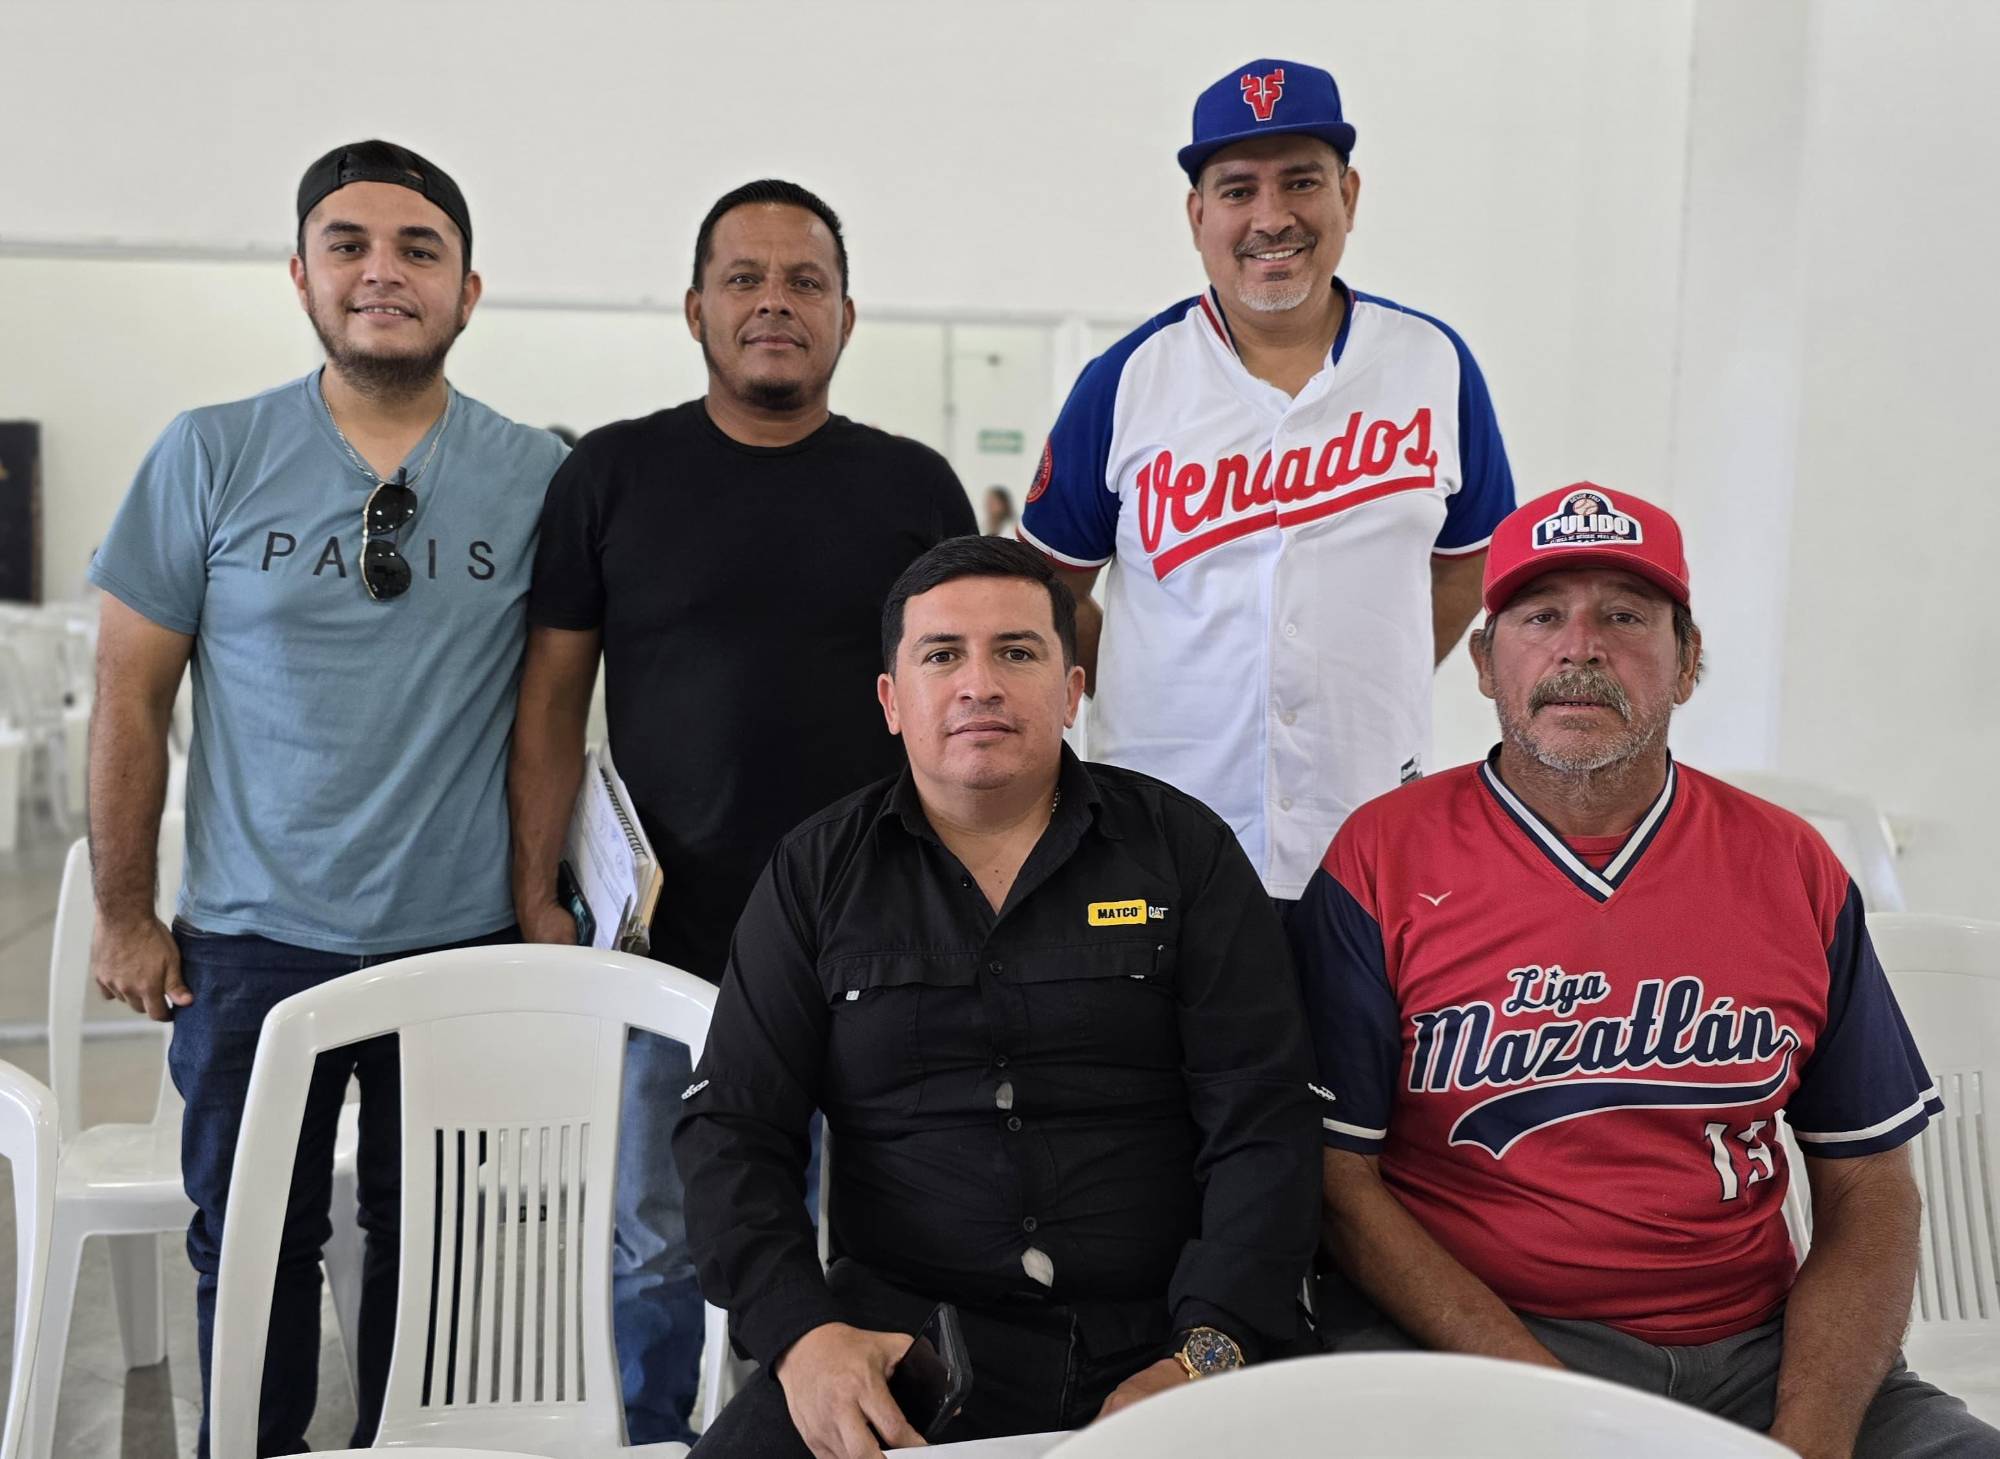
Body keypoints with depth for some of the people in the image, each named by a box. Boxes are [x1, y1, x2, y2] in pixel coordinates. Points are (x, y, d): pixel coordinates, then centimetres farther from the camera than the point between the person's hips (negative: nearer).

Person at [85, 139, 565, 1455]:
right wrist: (125, 917, 1)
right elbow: (132, 695, 2)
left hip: (465, 940, 1)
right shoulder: (211, 456, -2)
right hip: (254, 940, 0)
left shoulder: (538, 479, -1)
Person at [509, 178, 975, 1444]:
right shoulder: (615, 473, 3)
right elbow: (553, 699, 3)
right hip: (667, 939, 0)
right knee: (660, 1242, 10)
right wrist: (537, 898, -3)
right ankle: (650, 1439, 29)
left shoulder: (914, 486, 5)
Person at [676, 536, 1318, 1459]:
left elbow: (1262, 1124, 0)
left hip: (1156, 1337, 0)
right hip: (900, 1330, 0)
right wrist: (799, 1333, -13)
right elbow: (731, 1128, 4)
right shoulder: (818, 873, 8)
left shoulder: (1184, 849, 5)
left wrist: (1209, 1352, -13)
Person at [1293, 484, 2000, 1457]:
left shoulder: (1793, 870, 5)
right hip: (1455, 1335, -3)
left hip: (1752, 1345, 3)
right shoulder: (1384, 862, -3)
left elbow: (1868, 1193, 7)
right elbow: (1340, 1176, -5)